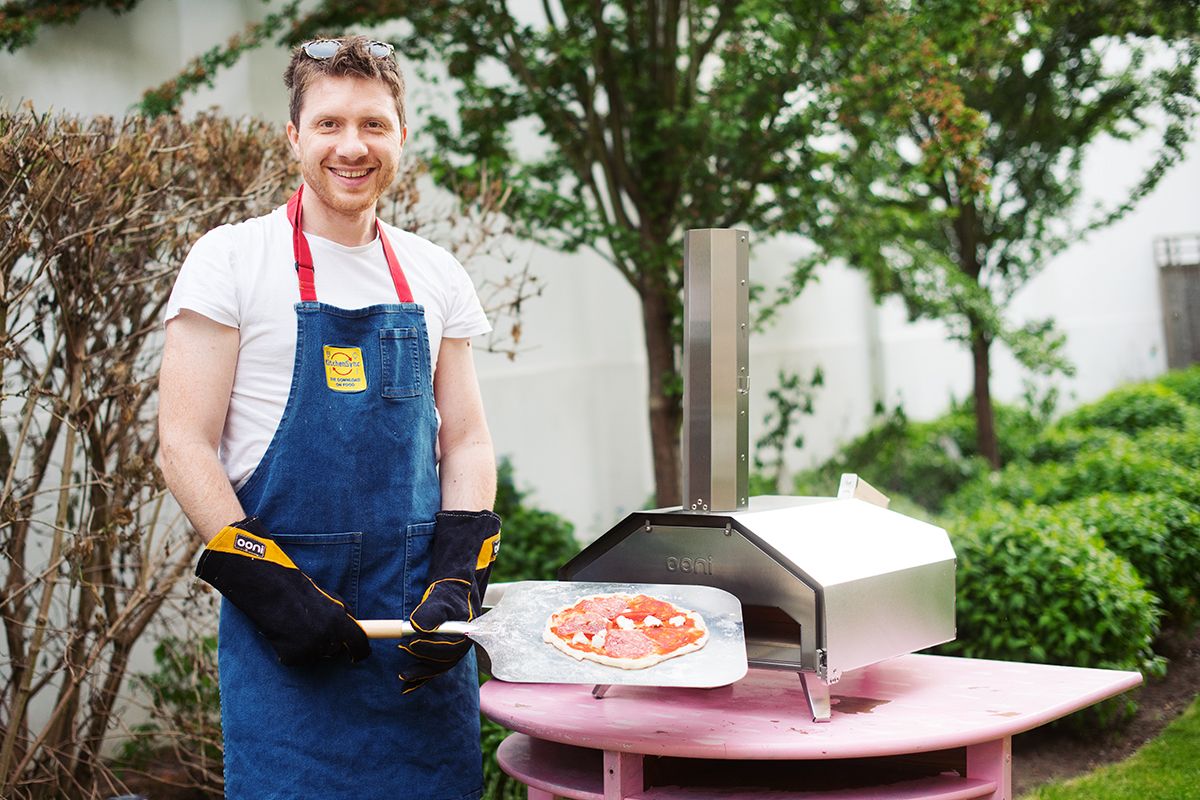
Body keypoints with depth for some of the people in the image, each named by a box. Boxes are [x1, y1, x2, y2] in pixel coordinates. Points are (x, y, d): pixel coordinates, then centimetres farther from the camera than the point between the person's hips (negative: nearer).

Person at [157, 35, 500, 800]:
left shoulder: (436, 276, 9)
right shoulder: (232, 260, -2)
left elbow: (466, 442, 11)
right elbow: (184, 444, -5)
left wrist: (457, 586, -3)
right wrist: (268, 585, -14)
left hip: (419, 614, 4)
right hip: (283, 619, -3)